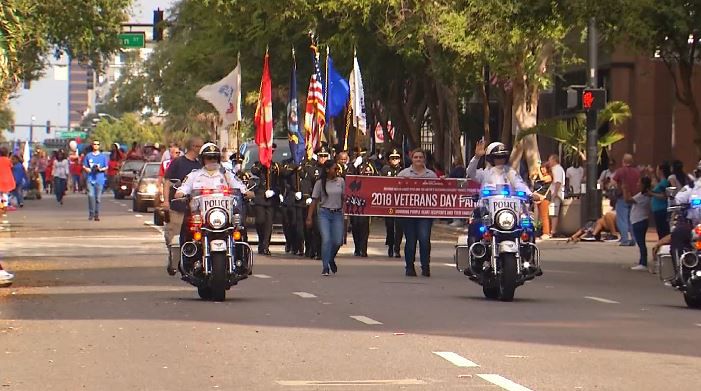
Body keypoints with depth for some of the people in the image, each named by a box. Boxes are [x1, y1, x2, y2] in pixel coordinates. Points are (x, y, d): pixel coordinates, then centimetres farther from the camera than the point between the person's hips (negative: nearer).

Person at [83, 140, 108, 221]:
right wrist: (88, 169, -9)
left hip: (99, 179, 0)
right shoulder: (88, 156, 11)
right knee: (91, 195, -15)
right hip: (90, 179, 0)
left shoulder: (103, 156, 9)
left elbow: (106, 167, 10)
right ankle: (91, 213, -7)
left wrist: (100, 169, -10)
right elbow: (84, 166, 13)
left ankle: (97, 215, 7)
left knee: (98, 197, 0)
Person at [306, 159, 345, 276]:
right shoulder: (320, 183, -1)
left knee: (338, 241, -2)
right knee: (326, 240, -14)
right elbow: (314, 201, 1)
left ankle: (331, 259, 30)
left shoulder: (341, 181, 6)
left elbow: (343, 198, 12)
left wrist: (344, 212, 5)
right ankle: (325, 267, -6)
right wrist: (309, 217, -3)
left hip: (337, 214, 3)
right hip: (324, 214, -3)